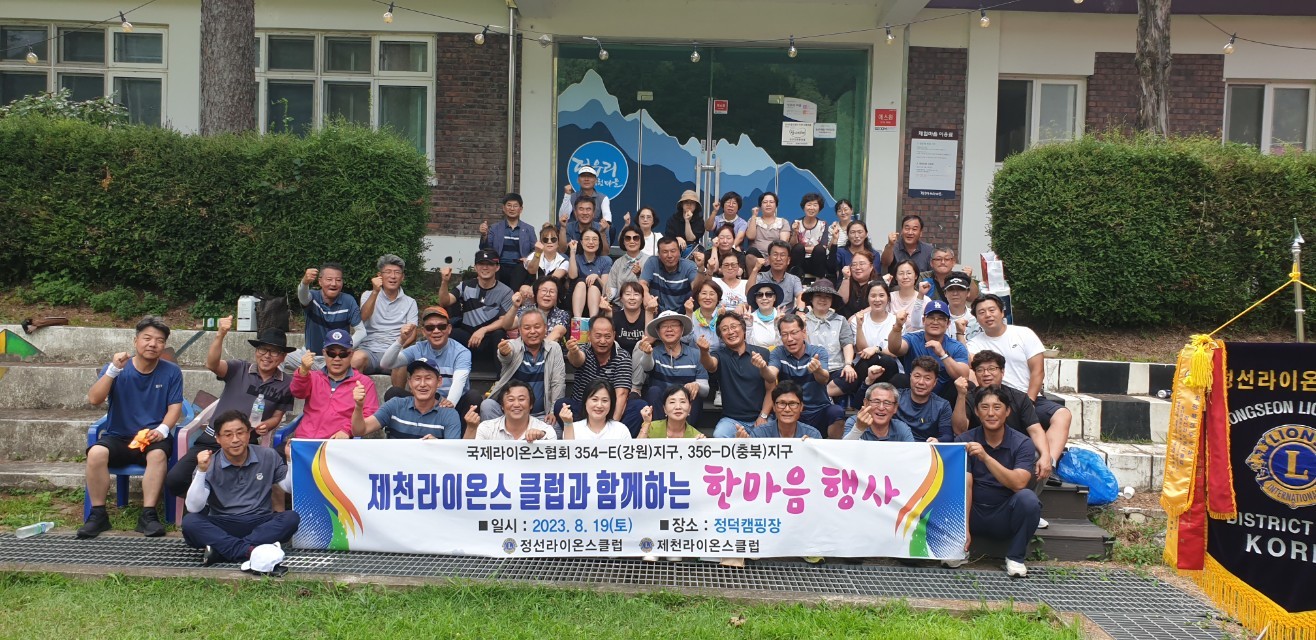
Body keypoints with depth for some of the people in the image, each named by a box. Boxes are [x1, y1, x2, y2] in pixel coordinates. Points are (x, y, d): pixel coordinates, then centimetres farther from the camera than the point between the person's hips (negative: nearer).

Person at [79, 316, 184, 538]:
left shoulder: (171, 372, 2)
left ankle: (148, 515, -30)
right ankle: (98, 514, -18)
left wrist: (162, 429, -19)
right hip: (118, 437, 1)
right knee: (96, 453, -30)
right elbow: (94, 400, -9)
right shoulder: (117, 368, 2)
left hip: (152, 438, -1)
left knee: (158, 454, -34)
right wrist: (113, 370, -21)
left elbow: (175, 407, 1)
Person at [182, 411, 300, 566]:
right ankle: (249, 550, -40)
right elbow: (194, 508, -13)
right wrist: (201, 471, -22)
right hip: (221, 527, -1)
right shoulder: (209, 465, -2)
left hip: (261, 524, 1)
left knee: (292, 518, -28)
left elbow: (292, 487, 5)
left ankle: (222, 549, -33)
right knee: (189, 522, -28)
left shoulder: (268, 456, 4)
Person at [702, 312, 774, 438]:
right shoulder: (720, 354, 5)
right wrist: (704, 352, -43)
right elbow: (710, 365, -20)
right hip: (731, 419, 0)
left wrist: (763, 416, -6)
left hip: (759, 419, 0)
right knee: (719, 436, -30)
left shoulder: (762, 353, 7)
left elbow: (771, 389, 6)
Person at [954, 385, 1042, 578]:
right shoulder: (965, 441, -7)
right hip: (974, 515, 0)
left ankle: (1015, 557, -9)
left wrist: (986, 457, -37)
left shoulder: (1022, 443, -8)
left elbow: (1018, 484, -25)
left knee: (1027, 498, -32)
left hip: (1005, 517, 0)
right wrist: (963, 530, -27)